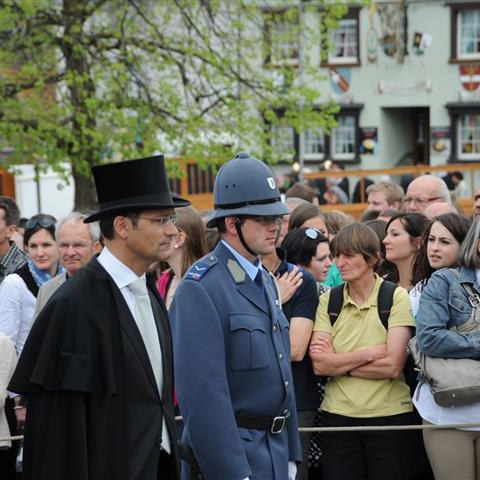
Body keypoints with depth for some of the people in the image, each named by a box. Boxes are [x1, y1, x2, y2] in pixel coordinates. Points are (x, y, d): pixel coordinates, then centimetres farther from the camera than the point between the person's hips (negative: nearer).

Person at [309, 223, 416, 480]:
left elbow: (393, 367, -12)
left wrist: (338, 363, -8)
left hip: (389, 415, -2)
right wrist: (370, 354, -12)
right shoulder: (328, 300, 5)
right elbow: (319, 365, -6)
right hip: (338, 415, 2)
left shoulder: (397, 297, -4)